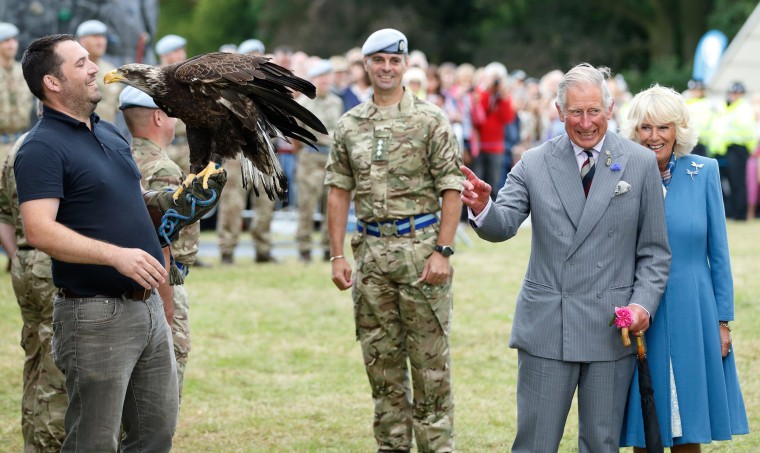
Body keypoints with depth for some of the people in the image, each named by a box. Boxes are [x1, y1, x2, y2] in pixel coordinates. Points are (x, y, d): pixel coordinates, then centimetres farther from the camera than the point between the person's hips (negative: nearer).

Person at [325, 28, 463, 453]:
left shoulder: (431, 120, -2)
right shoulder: (349, 125, 10)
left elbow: (451, 190, -5)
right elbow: (339, 192, 11)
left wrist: (442, 251, -13)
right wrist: (337, 255, 4)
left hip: (420, 246, -4)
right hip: (371, 251, 4)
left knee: (431, 361, -2)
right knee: (381, 358, 9)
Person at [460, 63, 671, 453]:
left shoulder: (641, 164, 2)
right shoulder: (534, 164, 2)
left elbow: (655, 251, 5)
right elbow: (502, 226, -7)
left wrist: (644, 304, -9)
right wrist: (483, 209, -30)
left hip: (612, 328, 0)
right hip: (546, 328, 0)